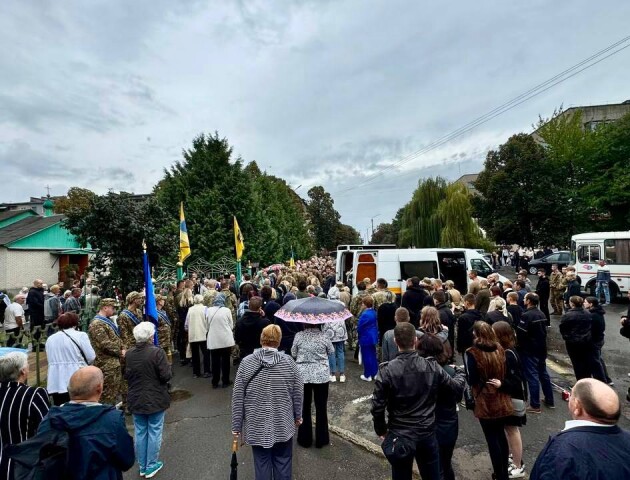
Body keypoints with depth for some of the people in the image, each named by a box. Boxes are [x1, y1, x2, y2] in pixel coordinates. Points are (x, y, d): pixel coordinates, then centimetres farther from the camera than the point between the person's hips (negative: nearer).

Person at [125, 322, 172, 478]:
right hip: (155, 399, -5)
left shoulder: (129, 354, -5)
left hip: (136, 399, 5)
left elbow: (127, 376, 7)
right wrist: (168, 367, -1)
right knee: (154, 432, 10)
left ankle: (142, 466, 29)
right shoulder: (157, 352, -22)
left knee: (140, 432, 16)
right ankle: (151, 466, 21)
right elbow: (166, 376, -20)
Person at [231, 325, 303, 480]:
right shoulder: (288, 362, -9)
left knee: (261, 463, 15)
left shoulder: (246, 362, -10)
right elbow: (298, 393, -3)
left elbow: (238, 398, -7)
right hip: (283, 425, 0)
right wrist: (298, 415, 12)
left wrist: (236, 425, 3)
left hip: (257, 426, 0)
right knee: (283, 462, 17)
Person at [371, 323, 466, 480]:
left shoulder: (386, 370, -19)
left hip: (399, 437, -2)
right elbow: (457, 387, 2)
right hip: (427, 434, 2)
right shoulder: (432, 367, -11)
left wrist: (381, 430, 4)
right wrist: (459, 372, 24)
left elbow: (378, 406, -14)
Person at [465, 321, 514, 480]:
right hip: (502, 400, 6)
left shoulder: (472, 353, -18)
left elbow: (472, 380, -15)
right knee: (501, 436, 20)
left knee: (492, 439, 7)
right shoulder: (500, 349, 1)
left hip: (486, 403, -6)